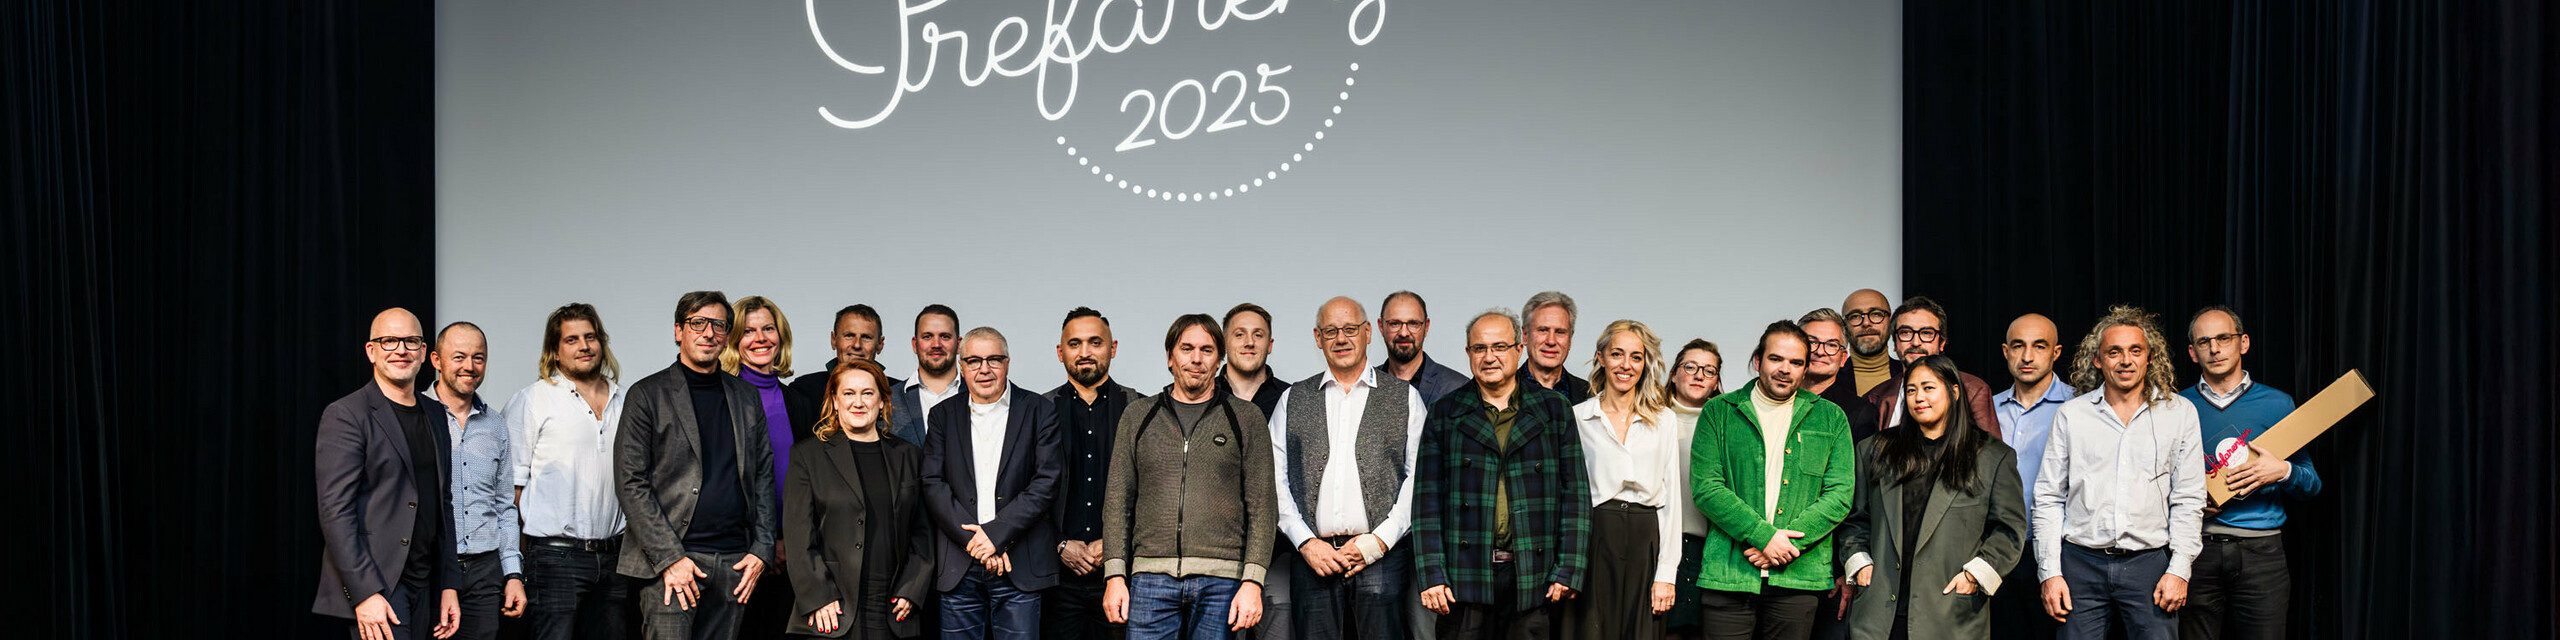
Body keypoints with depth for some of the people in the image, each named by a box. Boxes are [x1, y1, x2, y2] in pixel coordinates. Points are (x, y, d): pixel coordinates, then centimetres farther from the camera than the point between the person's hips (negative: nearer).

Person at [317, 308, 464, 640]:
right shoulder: (345, 416, -5)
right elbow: (335, 512, -12)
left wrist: (450, 585, 11)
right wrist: (365, 593, -18)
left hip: (424, 587, 6)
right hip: (374, 584, -6)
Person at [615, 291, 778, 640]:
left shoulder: (746, 396, 15)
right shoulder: (649, 394, 2)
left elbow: (763, 476, 16)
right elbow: (630, 484, -4)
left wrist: (761, 549, 4)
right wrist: (669, 558, -12)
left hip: (734, 562, 4)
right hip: (669, 558, -4)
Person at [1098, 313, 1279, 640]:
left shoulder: (1246, 418, 9)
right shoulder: (1137, 415, 14)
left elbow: (1262, 506, 4)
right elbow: (1117, 500, 11)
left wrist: (1252, 582, -6)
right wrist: (1115, 575, 1)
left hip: (1220, 578, -1)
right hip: (1152, 577, 1)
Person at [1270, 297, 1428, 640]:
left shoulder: (1405, 397, 10)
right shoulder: (1294, 400, 14)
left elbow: (1419, 476, 3)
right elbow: (1276, 480, 9)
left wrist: (1380, 540, -6)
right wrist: (1306, 543, -3)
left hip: (1382, 556, -1)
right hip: (1314, 558, 1)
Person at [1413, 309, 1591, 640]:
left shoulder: (1554, 410, 10)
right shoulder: (1445, 413, 9)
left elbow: (1575, 494, 6)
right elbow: (1427, 497, 5)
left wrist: (1569, 572, -2)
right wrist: (1431, 575, -5)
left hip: (1534, 581, 0)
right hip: (1465, 575, 0)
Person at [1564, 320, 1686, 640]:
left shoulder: (1663, 421, 11)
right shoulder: (1576, 418, 6)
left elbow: (1672, 499, 8)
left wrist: (1666, 573, 0)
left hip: (1645, 544, 1)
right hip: (1593, 542, -1)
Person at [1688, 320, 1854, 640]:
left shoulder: (1830, 418, 10)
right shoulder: (1719, 412, 6)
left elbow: (1840, 494, 3)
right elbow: (1705, 487, -3)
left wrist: (1787, 544, -10)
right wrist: (1764, 535, -13)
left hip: (1798, 576, 1)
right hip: (1728, 575, -1)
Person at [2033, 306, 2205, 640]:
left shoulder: (2180, 412, 6)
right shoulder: (2071, 414, 6)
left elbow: (2188, 499, 5)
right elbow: (2048, 498, 6)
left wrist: (2179, 569, -4)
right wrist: (2050, 572, -1)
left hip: (2150, 563, 0)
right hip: (2081, 563, 0)